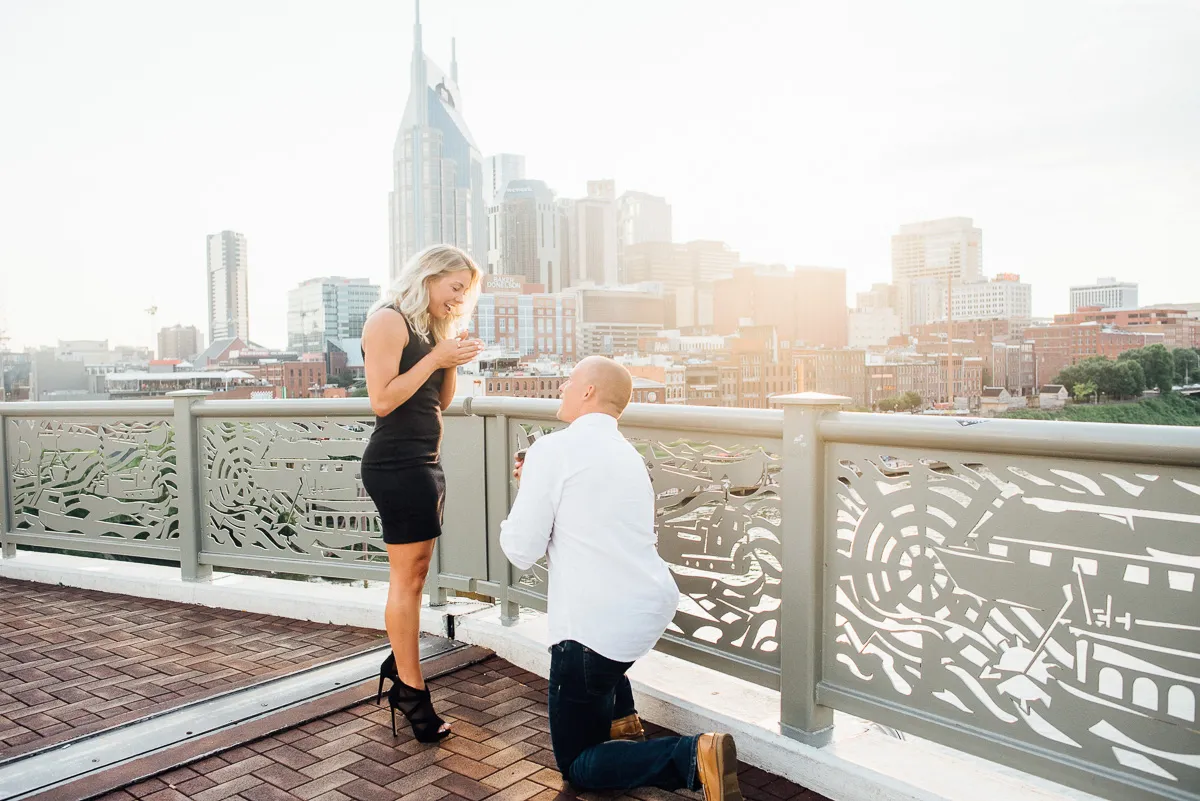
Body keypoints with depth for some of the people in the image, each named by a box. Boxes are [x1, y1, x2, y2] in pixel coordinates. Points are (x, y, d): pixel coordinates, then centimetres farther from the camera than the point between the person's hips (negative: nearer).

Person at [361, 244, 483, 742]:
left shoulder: (430, 330, 18)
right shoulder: (389, 322, -8)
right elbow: (381, 400, -17)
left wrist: (452, 363, 3)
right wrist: (436, 358, -16)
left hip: (424, 463, 9)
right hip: (397, 463, -9)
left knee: (413, 573, 12)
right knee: (407, 576, -6)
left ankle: (399, 666, 22)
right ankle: (412, 691, 1)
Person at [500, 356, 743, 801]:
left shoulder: (551, 449, -10)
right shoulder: (628, 454, 13)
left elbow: (522, 552, -9)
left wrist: (524, 496, 10)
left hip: (599, 626, -8)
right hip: (654, 609, 8)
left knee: (575, 764, 10)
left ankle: (693, 756, -13)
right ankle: (619, 714, 31)